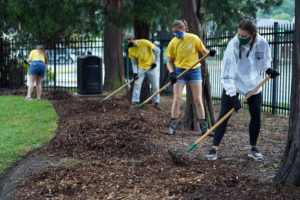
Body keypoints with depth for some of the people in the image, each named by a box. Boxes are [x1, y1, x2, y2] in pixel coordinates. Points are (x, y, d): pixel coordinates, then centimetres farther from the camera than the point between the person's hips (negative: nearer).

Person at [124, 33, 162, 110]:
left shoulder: (145, 43, -19)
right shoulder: (130, 50, -6)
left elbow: (157, 50, -14)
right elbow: (134, 62, 1)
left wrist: (155, 62, -13)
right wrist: (135, 72, -12)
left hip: (152, 67, -3)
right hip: (141, 68, 3)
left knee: (155, 86, 2)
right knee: (137, 84, -11)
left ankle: (156, 103, 16)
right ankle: (134, 102, -5)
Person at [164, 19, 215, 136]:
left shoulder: (194, 39, -8)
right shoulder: (173, 43, -4)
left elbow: (204, 52, 0)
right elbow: (169, 62, 1)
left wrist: (210, 53, -23)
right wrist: (172, 73, -16)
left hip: (194, 70, -1)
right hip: (179, 71, 1)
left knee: (198, 100, 1)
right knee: (177, 99, -6)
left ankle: (204, 127, 9)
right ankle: (172, 127, 1)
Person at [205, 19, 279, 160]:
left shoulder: (262, 44, -15)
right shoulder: (233, 45, -24)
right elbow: (227, 73, -24)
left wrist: (268, 69, -12)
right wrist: (232, 95, -28)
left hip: (254, 85, 3)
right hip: (233, 86, -3)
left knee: (256, 115, 5)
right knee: (224, 115, -9)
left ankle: (253, 148, 22)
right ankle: (214, 148, -5)